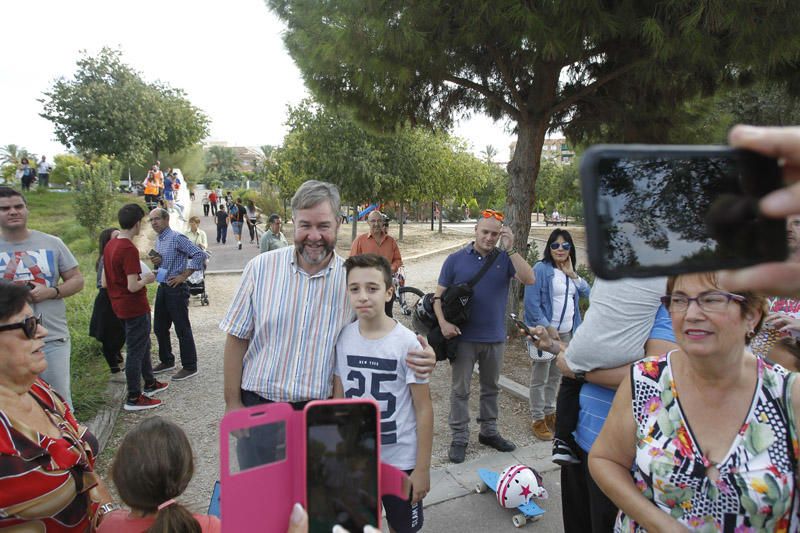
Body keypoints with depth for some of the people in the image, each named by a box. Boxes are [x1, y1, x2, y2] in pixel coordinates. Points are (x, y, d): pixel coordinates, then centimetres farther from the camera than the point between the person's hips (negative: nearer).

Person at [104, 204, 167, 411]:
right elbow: (132, 286, -27)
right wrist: (147, 279, -8)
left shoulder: (110, 245, 6)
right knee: (136, 351, 2)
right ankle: (134, 398, 12)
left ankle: (150, 383, 37)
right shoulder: (129, 249, -23)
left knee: (143, 345, 23)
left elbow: (105, 281, 12)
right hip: (135, 308, -9)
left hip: (120, 306, 9)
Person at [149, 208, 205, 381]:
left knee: (182, 329, -2)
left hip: (176, 289, -9)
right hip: (162, 287, 9)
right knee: (159, 328, 16)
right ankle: (167, 361, 32)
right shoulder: (158, 240, 12)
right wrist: (156, 262, -2)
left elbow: (200, 255, -22)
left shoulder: (177, 238, -15)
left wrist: (183, 276, -19)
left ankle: (189, 367, 8)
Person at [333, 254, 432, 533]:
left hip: (400, 460, -3)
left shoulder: (407, 343, -18)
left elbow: (424, 409, -12)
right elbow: (338, 398, 3)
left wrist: (422, 468, -10)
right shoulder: (343, 338, -7)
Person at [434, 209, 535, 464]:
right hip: (464, 337, -2)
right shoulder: (456, 260, -3)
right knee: (460, 390, 6)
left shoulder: (505, 259, 0)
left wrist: (510, 249, -20)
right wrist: (443, 322, -18)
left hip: (495, 337, 2)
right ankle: (459, 438, 18)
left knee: (491, 388, 18)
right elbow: (438, 295, -3)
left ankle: (488, 432, 34)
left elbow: (529, 279, -15)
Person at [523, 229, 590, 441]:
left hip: (566, 333, 7)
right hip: (545, 332, -7)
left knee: (556, 376, 17)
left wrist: (572, 274, -6)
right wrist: (548, 328, -17)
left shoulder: (569, 272, 11)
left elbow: (587, 293, 5)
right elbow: (531, 303, -16)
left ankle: (549, 412, 31)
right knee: (540, 378, 1)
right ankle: (537, 419, 13)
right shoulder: (541, 269, -11)